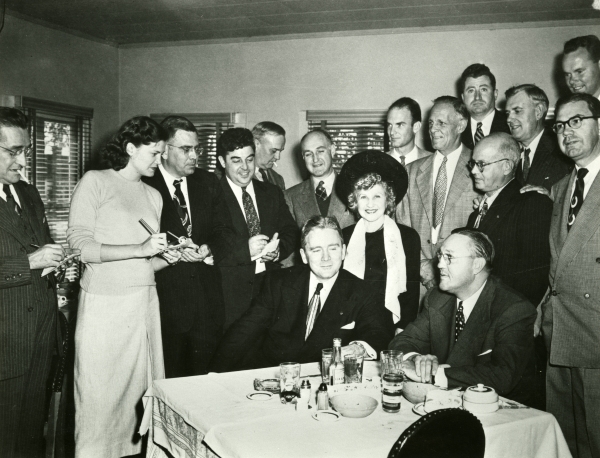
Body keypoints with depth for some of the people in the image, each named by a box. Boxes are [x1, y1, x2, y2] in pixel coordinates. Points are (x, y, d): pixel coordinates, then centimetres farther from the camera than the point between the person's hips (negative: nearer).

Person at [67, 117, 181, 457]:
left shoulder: (154, 195, 16)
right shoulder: (94, 182, -1)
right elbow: (80, 247, -11)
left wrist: (167, 258, -1)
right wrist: (140, 249, -16)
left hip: (145, 302, 5)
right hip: (104, 305, -5)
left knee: (142, 392, 5)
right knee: (100, 396, 1)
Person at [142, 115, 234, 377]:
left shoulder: (208, 183, 12)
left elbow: (225, 232, 9)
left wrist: (208, 250, -11)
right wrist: (172, 250, -19)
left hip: (206, 298, 4)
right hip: (165, 299, -4)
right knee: (168, 382, 3)